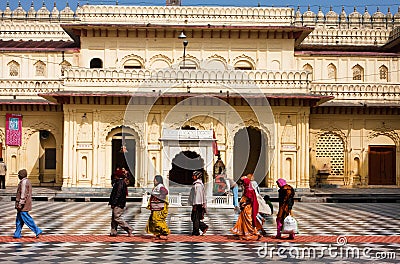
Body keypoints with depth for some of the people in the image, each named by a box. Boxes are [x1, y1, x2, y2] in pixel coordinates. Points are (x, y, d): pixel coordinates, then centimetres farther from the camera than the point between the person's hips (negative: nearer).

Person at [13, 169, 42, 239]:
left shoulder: (24, 182, -15)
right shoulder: (27, 181, 16)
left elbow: (23, 194, -21)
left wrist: (20, 204, -22)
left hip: (23, 204, -10)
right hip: (25, 205, 10)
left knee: (26, 218, -8)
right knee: (19, 219, 13)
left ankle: (37, 231, -7)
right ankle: (17, 234, 17)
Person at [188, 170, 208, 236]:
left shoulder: (198, 185, -16)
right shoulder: (196, 184, 16)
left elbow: (197, 195, -20)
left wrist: (195, 205, -20)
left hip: (197, 204, -10)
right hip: (196, 204, 10)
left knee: (195, 218, -2)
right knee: (193, 218, 13)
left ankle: (196, 232, 5)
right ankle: (204, 227, 15)